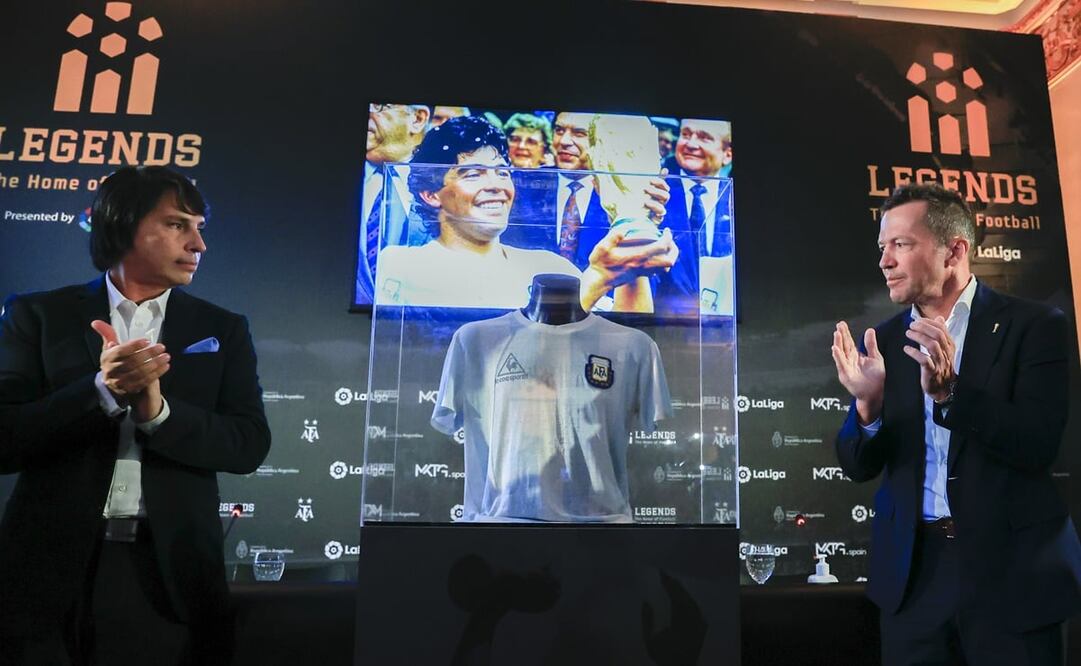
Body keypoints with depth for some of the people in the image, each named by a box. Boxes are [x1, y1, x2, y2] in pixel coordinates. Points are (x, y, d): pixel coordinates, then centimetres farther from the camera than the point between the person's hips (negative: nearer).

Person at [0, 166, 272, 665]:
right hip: (51, 570, 0)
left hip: (169, 573, 1)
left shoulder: (223, 330, 5)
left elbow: (250, 444, -3)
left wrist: (158, 411, -19)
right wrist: (102, 391, -19)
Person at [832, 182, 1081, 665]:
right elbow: (858, 466, 0)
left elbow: (1039, 446, -14)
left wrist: (949, 391, -28)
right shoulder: (884, 341, 2)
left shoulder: (1034, 325, -6)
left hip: (1011, 569, -2)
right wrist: (868, 404, -20)